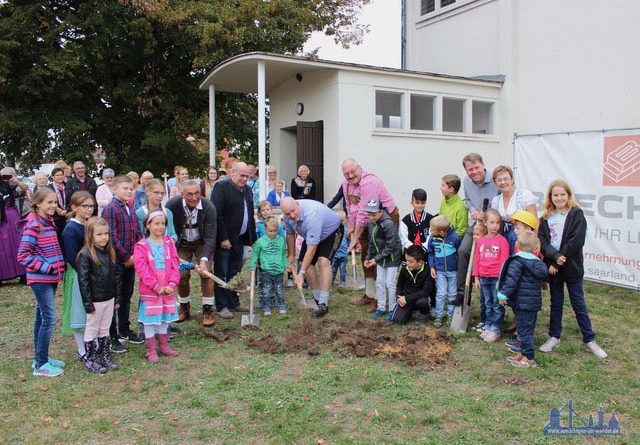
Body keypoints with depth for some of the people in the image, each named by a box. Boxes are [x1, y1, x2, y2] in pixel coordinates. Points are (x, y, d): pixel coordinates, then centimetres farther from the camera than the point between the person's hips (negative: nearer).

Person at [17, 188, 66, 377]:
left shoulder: (50, 222, 11)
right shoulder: (32, 225, -15)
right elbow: (23, 255, -18)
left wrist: (58, 268, 10)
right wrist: (47, 267, -18)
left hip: (51, 277, 9)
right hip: (40, 278, -9)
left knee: (42, 316, 15)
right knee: (49, 317, -9)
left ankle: (40, 358, 25)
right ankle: (40, 365, 0)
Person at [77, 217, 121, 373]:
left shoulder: (110, 253, 6)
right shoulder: (85, 254, -14)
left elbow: (116, 276, 12)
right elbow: (83, 280, -15)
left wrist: (117, 298, 10)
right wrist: (88, 303, -16)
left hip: (109, 299, 6)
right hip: (95, 300, -6)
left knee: (105, 329, 16)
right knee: (92, 329, 7)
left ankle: (105, 357, 27)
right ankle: (90, 360, 19)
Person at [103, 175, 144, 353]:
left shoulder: (131, 209, 12)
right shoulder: (111, 209, -11)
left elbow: (138, 234, 15)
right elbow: (112, 237, -17)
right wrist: (126, 257, -15)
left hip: (131, 261, 7)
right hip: (117, 261, -7)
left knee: (126, 297, 17)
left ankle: (124, 330, 31)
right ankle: (112, 337, 9)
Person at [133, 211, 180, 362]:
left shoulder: (169, 243, 5)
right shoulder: (141, 246, -8)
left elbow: (175, 265, 4)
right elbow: (142, 270, -13)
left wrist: (172, 284, -9)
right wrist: (156, 287, -17)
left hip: (168, 289, 4)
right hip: (149, 291, -4)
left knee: (164, 318, 15)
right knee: (150, 320, 3)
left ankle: (163, 345, 30)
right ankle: (151, 350, 16)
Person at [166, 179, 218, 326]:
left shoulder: (208, 207, -26)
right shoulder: (172, 205, -22)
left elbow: (210, 237, -27)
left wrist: (204, 259, -40)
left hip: (202, 243, -1)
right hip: (181, 244, 1)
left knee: (206, 271, -19)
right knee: (181, 275, -9)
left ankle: (208, 310, -4)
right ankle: (184, 307, 17)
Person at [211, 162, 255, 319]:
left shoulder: (247, 190, 13)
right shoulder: (221, 187, -11)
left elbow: (250, 215, 18)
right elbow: (216, 214, -17)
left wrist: (252, 237, 10)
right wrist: (223, 238, -20)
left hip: (240, 240, 7)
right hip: (224, 240, -7)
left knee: (235, 273, 15)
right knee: (221, 274, 2)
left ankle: (233, 303, 25)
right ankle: (221, 306, 10)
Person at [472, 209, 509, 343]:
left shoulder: (502, 240, -7)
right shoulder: (481, 240, 7)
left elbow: (504, 261, -9)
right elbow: (477, 260, 11)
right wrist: (476, 277, 10)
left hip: (497, 278, -5)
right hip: (484, 278, 5)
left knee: (497, 305, 2)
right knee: (487, 304, 15)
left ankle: (496, 329, 8)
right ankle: (488, 326, 24)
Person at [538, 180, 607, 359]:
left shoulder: (576, 215, -5)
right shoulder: (545, 218, 7)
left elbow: (576, 241, -14)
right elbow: (542, 241, -3)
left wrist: (559, 262, -15)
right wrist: (555, 256, -20)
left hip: (571, 268, -3)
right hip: (552, 267, 3)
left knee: (579, 304, 5)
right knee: (556, 303, 14)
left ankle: (589, 340, 16)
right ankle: (554, 337, 24)